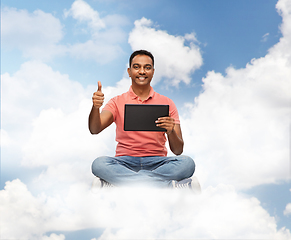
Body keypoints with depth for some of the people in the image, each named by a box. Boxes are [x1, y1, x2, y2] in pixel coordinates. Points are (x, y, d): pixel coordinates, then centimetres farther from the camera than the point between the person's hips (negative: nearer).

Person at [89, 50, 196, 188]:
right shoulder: (117, 102, 11)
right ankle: (169, 185, -33)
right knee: (99, 164, -33)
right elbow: (94, 130, -6)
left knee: (187, 163, -29)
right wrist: (95, 107, -26)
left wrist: (171, 132, -17)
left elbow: (178, 150, 5)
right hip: (125, 163, 0)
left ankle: (118, 182, -29)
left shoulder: (167, 103, 11)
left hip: (157, 163, 1)